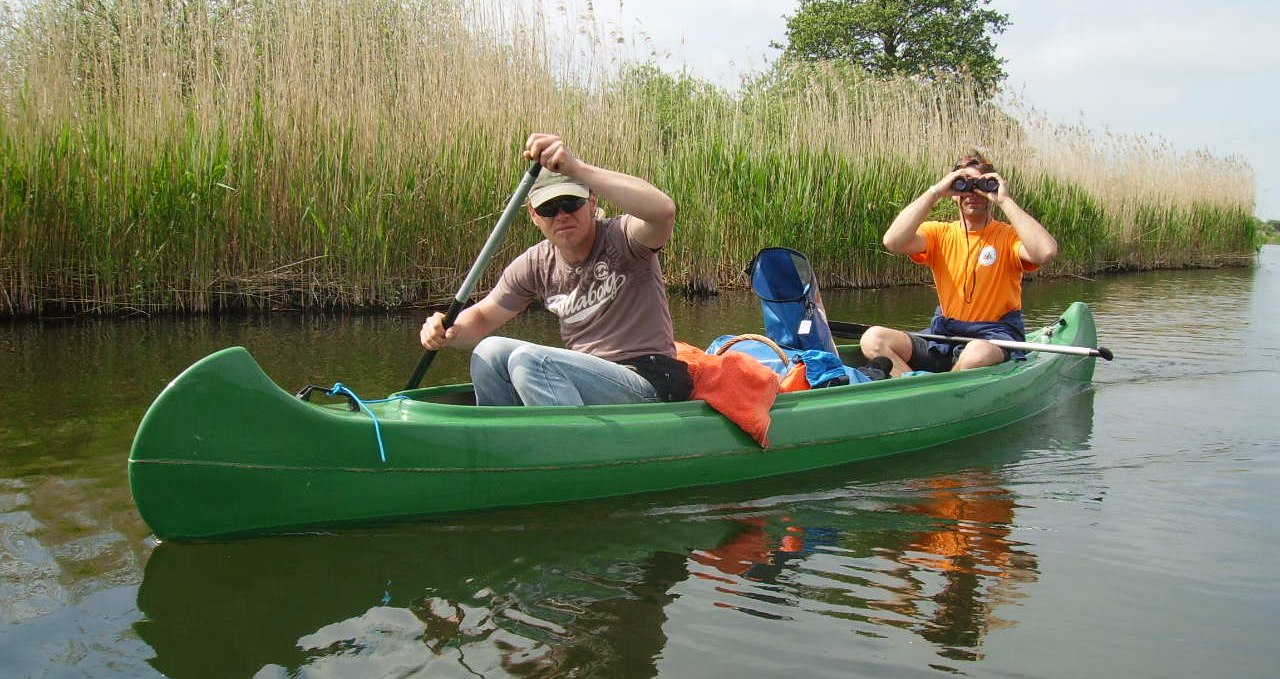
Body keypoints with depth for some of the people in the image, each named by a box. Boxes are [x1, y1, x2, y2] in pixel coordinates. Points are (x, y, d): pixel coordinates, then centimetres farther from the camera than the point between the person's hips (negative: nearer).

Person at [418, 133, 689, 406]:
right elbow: (483, 317, 14)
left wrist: (576, 168, -41)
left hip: (649, 384, -6)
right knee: (490, 352, -6)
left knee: (528, 360, -25)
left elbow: (663, 210, -36)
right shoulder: (536, 265, 5)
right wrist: (449, 332, -11)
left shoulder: (620, 238, -12)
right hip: (586, 381, 7)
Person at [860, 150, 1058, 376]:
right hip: (943, 335, 4)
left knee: (978, 352, -40)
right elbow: (893, 241, -14)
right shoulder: (939, 233, 7)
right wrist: (935, 192, -12)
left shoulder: (1007, 235, 0)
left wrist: (1005, 201, -16)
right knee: (873, 339, -20)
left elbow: (1046, 251, -24)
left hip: (995, 339, -3)